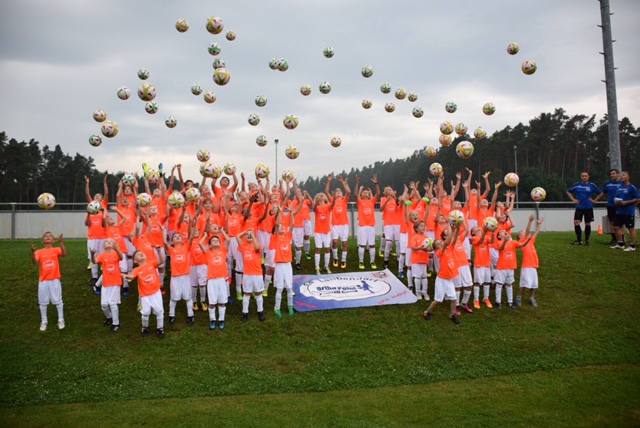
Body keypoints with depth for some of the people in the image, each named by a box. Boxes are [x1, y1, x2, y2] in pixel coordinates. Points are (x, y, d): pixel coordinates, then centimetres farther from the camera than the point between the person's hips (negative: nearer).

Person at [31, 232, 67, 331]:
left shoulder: (56, 250, -5)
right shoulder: (39, 252, -2)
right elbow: (35, 262, -18)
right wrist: (33, 252, -34)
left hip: (55, 280, -2)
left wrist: (61, 242, -35)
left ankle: (61, 320, 19)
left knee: (58, 301, 7)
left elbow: (64, 253, -25)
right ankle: (44, 321, 24)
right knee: (43, 302, 10)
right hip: (43, 280, 2)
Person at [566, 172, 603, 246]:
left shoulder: (592, 185, 0)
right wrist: (573, 199, 5)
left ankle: (586, 240, 16)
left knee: (587, 224, 5)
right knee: (576, 223, -11)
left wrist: (594, 200, 1)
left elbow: (600, 193, 11)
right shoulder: (576, 185, 2)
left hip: (588, 208, 0)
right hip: (579, 207, 0)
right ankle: (578, 240, 0)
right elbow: (568, 192, 15)